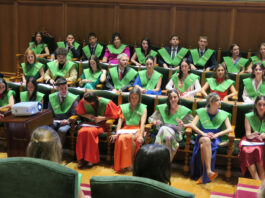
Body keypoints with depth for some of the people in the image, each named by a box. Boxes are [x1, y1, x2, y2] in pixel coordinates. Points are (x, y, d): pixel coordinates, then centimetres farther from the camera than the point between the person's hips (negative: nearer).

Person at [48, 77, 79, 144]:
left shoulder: (73, 98, -1)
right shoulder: (52, 97, 8)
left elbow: (74, 115, -1)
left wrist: (67, 121, -20)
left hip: (66, 122, -3)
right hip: (55, 121, 3)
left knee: (62, 130, -36)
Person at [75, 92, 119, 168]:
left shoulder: (106, 103, -18)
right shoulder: (83, 102, -8)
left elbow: (114, 115, -6)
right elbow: (79, 113, 11)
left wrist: (103, 118, -19)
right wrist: (87, 115, -10)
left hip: (102, 124, -4)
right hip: (90, 123, 4)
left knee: (90, 131, -35)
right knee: (81, 132, -30)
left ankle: (91, 159, -21)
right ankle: (81, 159, -19)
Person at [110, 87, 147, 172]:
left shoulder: (143, 108, 11)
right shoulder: (124, 107, 18)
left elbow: (142, 123, -3)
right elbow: (120, 121, 8)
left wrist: (141, 135, -20)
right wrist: (116, 133, -9)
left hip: (137, 129, -2)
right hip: (126, 129, 2)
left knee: (132, 138, -37)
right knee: (121, 139, -33)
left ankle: (131, 162, -22)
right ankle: (123, 164, -26)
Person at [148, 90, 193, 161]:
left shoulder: (184, 110, 14)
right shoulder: (162, 108, 19)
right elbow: (151, 118, 22)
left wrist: (184, 125, -8)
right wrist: (155, 122, -1)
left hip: (176, 133, -1)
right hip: (162, 130, 2)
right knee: (164, 129, -37)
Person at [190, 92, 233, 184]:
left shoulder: (223, 114, 9)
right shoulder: (201, 112, 8)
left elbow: (230, 129, -3)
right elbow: (192, 125, -3)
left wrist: (216, 135, -17)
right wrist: (203, 134, -19)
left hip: (215, 139, 0)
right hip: (202, 137, 0)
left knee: (203, 146, -36)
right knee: (206, 140, -39)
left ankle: (203, 175, -30)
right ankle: (208, 171, -46)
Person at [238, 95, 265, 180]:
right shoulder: (249, 117, 4)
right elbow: (248, 134, -2)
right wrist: (251, 135, -26)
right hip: (251, 141, 1)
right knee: (246, 150, -33)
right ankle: (256, 180, -34)